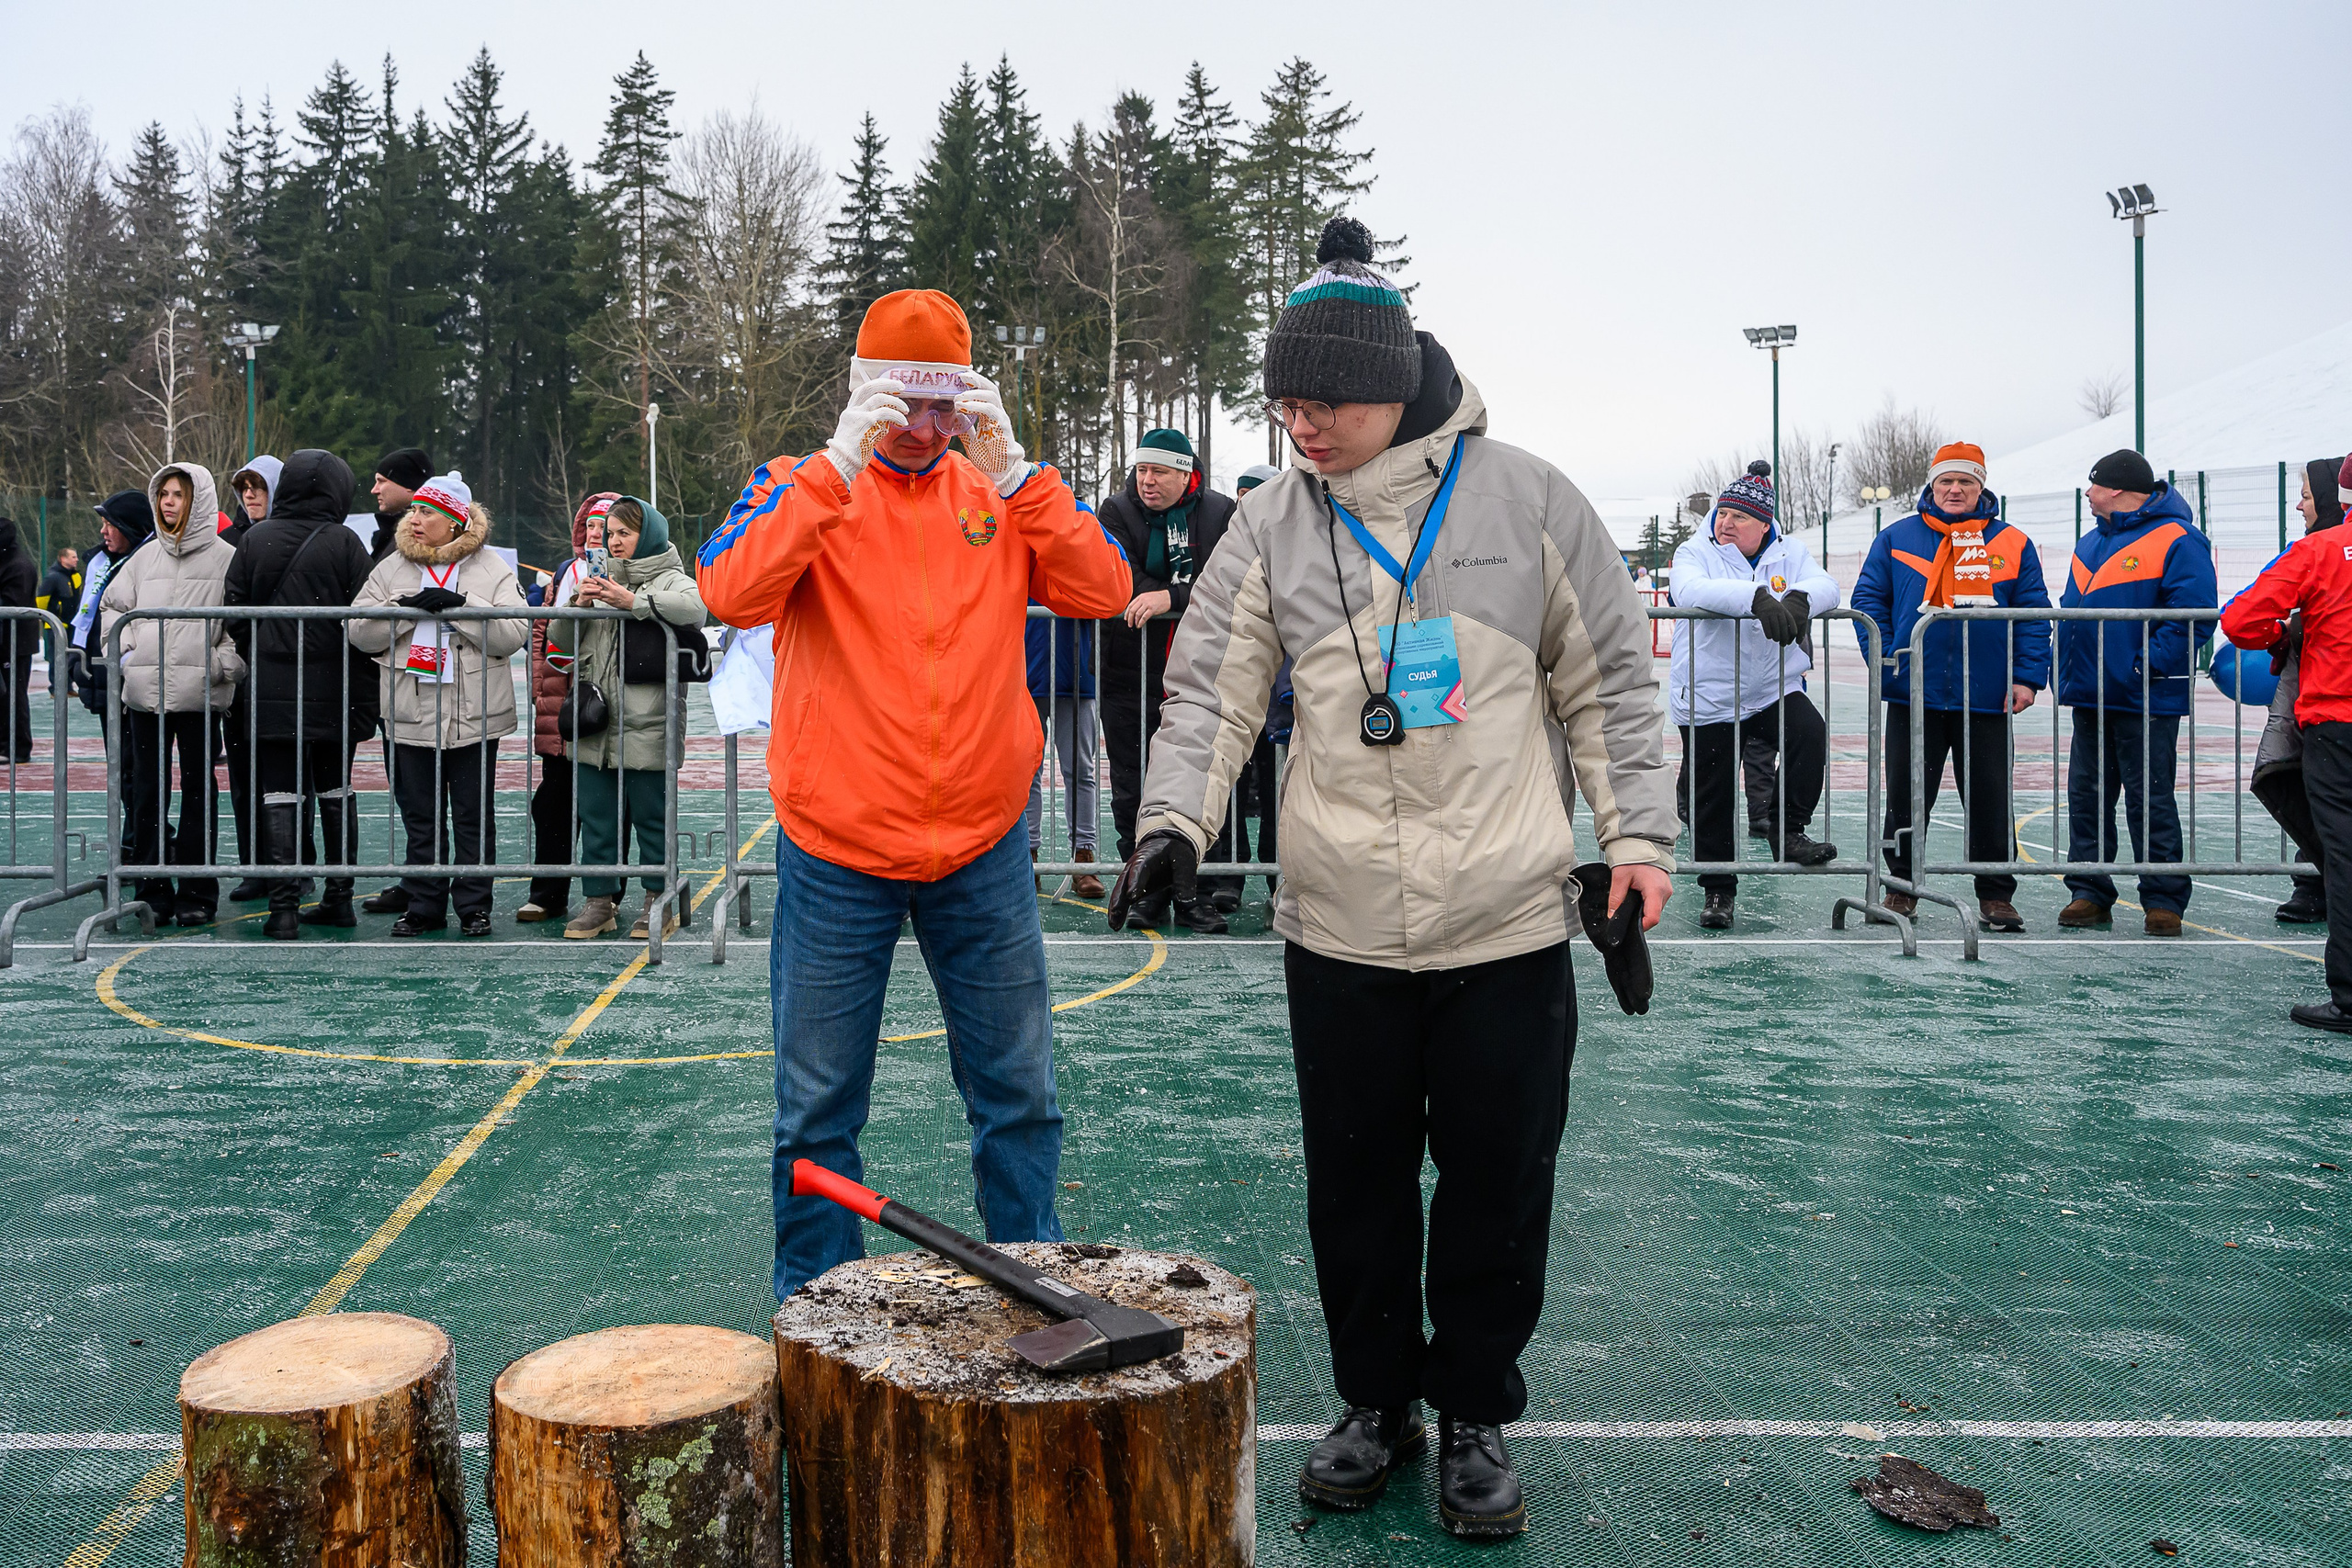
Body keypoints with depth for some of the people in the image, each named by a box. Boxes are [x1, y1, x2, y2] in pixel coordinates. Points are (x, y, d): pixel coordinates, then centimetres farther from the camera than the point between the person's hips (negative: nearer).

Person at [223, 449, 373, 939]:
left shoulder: (256, 539, 1)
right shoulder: (344, 543, -6)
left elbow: (234, 613, 4)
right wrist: (363, 682, 2)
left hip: (270, 690, 1)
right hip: (332, 691, 0)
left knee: (277, 793, 3)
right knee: (335, 791, 13)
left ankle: (283, 907, -1)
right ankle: (339, 898, 18)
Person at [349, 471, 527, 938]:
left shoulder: (493, 569, 1)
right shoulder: (392, 568, 10)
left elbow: (514, 635, -11)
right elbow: (361, 633, 2)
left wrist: (459, 606, -18)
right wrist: (406, 608, -13)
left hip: (475, 715, -2)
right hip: (410, 714, 2)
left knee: (474, 816, 5)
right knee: (420, 816, 8)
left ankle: (474, 906, 14)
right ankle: (424, 905, 18)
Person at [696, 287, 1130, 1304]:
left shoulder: (1001, 492, 8)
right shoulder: (799, 486, 1)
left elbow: (1102, 592, -6)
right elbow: (732, 594, -19)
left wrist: (1014, 472, -13)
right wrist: (840, 463, -22)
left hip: (984, 850, 2)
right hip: (836, 856, -2)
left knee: (1019, 1094, 10)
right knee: (819, 1108, 8)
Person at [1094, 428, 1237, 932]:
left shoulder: (1220, 514, 2)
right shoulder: (1118, 512, 4)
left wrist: (1168, 597, -24)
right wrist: (1192, 595, -14)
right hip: (1130, 677, 1)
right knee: (1132, 792, 5)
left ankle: (1200, 893, 12)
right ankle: (1146, 890, 17)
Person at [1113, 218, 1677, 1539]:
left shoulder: (1526, 498, -1)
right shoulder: (1273, 525, 4)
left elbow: (1609, 680, 5)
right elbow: (1214, 690, 2)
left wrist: (1639, 841, 0)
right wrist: (1176, 821, -14)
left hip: (1510, 930, -1)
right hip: (1341, 934, 2)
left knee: (1499, 1188, 9)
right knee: (1356, 1183, 12)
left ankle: (1477, 1416, 29)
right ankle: (1378, 1402, 33)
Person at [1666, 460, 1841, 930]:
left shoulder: (1790, 552, 6)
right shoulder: (1695, 552, -3)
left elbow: (1825, 586, -12)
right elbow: (1690, 591, -26)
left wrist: (1797, 599, -37)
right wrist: (1759, 600, -39)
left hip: (1775, 691, 2)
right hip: (1708, 701, -2)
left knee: (1811, 734, -26)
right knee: (1712, 799, 3)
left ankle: (1786, 831, -7)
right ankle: (1717, 889, 20)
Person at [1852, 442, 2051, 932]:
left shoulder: (2013, 544, 6)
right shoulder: (1897, 538, 6)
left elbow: (2034, 615, 4)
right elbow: (1869, 599, 5)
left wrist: (2028, 677, -5)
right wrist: (1884, 660, -7)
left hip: (1986, 699, 0)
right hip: (1913, 695, 0)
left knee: (1989, 801, 5)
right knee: (1906, 799, 6)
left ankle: (1996, 896, 16)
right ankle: (1901, 889, 19)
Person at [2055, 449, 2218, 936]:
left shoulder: (2176, 540, -9)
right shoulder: (2091, 543, 17)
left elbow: (2194, 617, -16)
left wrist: (2147, 666, -21)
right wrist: (2064, 664, 10)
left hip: (2145, 699, -8)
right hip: (2089, 695, 8)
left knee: (2149, 800, -1)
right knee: (2086, 796, 8)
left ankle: (2163, 901, 8)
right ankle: (2089, 893, 16)